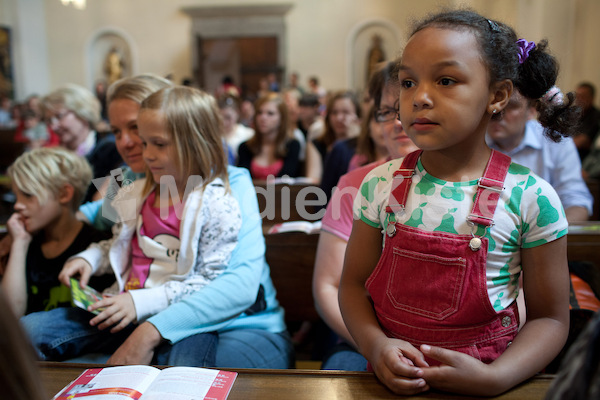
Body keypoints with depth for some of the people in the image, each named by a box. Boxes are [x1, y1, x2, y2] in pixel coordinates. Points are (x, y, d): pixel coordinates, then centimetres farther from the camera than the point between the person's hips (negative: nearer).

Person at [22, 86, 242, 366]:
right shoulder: (138, 194, 12)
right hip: (124, 309, 7)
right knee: (28, 331, -1)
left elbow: (211, 280, -14)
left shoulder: (219, 205, -11)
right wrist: (88, 258, 8)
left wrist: (142, 302, -19)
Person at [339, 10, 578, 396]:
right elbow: (354, 284, 3)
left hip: (481, 381, -1)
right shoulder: (381, 183, -4)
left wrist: (493, 378, -16)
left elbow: (550, 318, -2)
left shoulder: (530, 197, -9)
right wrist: (375, 345, -14)